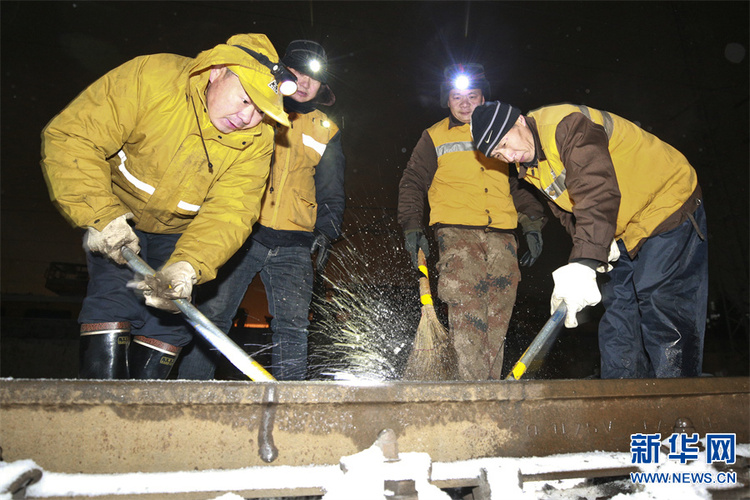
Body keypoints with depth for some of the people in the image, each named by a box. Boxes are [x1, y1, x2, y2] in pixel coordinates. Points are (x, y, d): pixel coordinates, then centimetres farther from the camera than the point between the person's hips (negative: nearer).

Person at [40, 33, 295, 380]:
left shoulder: (257, 141, -20)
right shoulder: (149, 78, -27)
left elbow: (229, 212, -27)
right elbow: (71, 138, -25)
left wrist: (186, 266, -43)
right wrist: (100, 216, -34)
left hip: (179, 235, 3)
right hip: (117, 218, -2)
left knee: (169, 318, -3)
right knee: (115, 296, -19)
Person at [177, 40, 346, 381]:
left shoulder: (325, 131, 19)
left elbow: (332, 192, 20)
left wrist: (326, 231, 4)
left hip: (293, 246, 2)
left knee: (292, 325, -6)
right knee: (211, 313, -6)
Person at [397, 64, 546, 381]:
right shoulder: (435, 137, 15)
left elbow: (520, 183, 26)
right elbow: (412, 183, 13)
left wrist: (533, 223, 15)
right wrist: (412, 227, 1)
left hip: (501, 236, 3)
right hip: (457, 234, -3)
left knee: (497, 321, 0)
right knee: (467, 318, -16)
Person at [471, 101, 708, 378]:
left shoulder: (569, 125, -28)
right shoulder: (529, 167, 1)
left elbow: (598, 193, -40)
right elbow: (567, 210, 5)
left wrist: (583, 263, -49)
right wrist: (602, 245, -13)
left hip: (667, 208, -8)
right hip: (624, 235, 9)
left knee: (662, 319, -12)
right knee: (617, 323, 7)